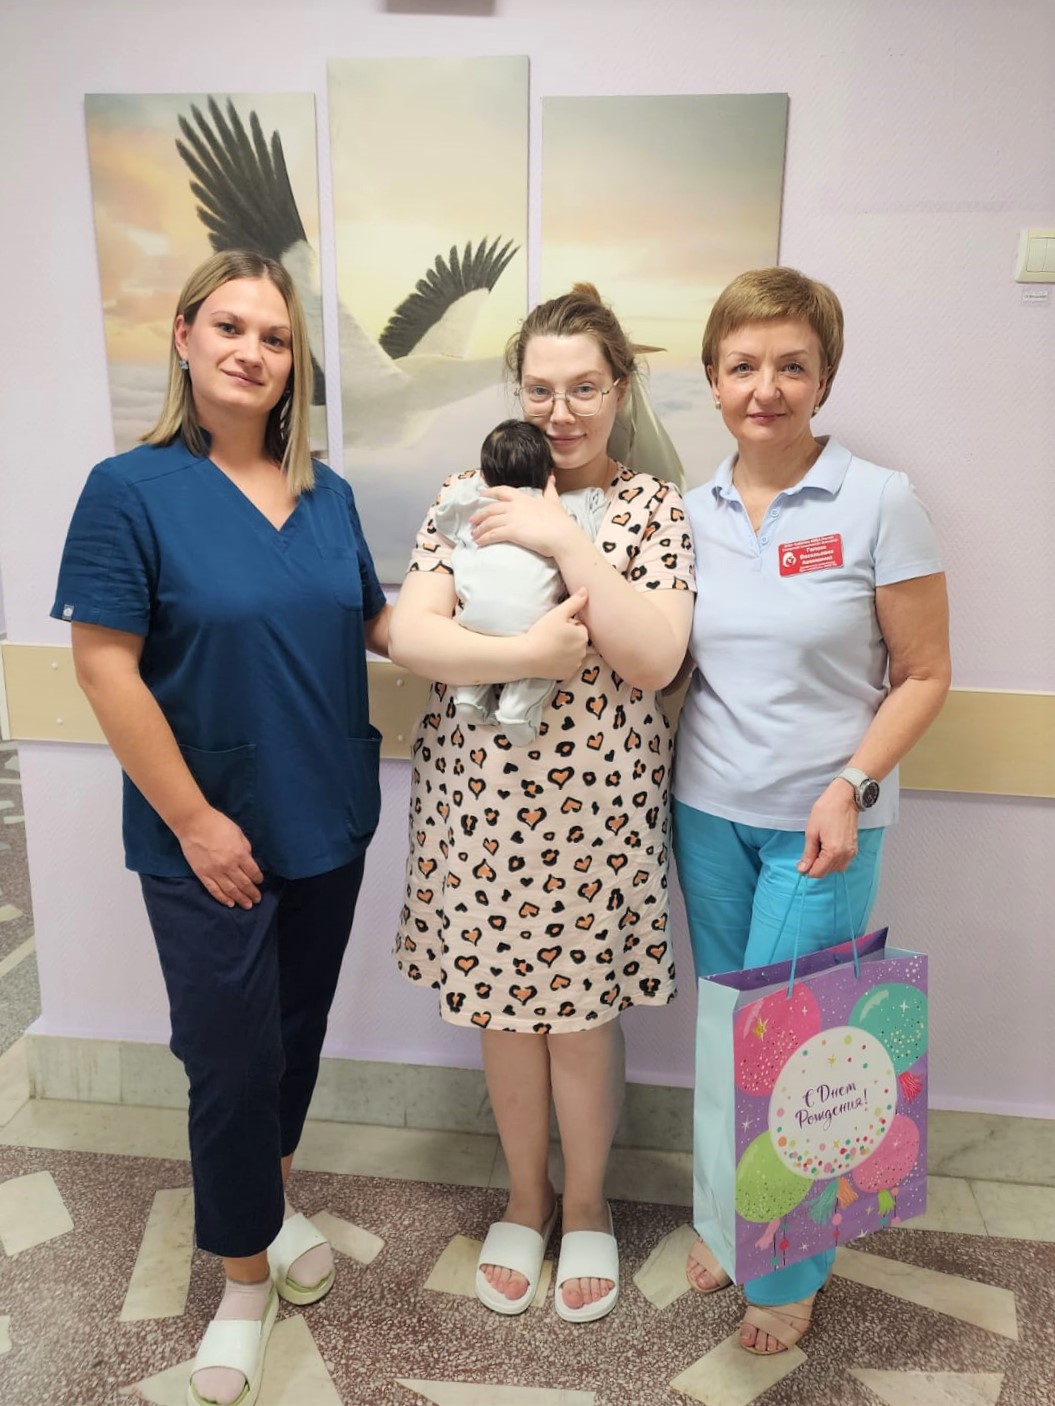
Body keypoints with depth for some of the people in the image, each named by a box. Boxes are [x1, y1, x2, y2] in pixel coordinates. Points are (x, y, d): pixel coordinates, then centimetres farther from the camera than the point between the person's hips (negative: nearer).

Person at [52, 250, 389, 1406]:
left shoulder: (324, 492, 5)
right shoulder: (131, 488, -10)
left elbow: (372, 620, 13)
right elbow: (105, 667, -14)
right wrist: (194, 820, -16)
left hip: (329, 824, 5)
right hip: (212, 840, -5)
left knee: (298, 1030, 20)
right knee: (233, 1055, 7)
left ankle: (266, 1201, 46)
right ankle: (246, 1278, 31)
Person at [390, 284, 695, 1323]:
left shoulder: (653, 508, -2)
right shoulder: (470, 495, 2)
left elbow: (653, 660, -16)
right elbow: (408, 635, -10)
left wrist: (565, 539, -19)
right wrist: (530, 654, -24)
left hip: (597, 803, -1)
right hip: (480, 797, 2)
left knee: (582, 1013, 12)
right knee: (501, 1005, 16)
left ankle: (585, 1205, 40)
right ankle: (525, 1197, 42)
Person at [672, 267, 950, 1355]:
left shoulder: (879, 503, -9)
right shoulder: (691, 512, 3)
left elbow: (922, 675, -7)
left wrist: (851, 788, -16)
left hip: (821, 820, -4)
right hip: (707, 810, 4)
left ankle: (789, 1267, 29)